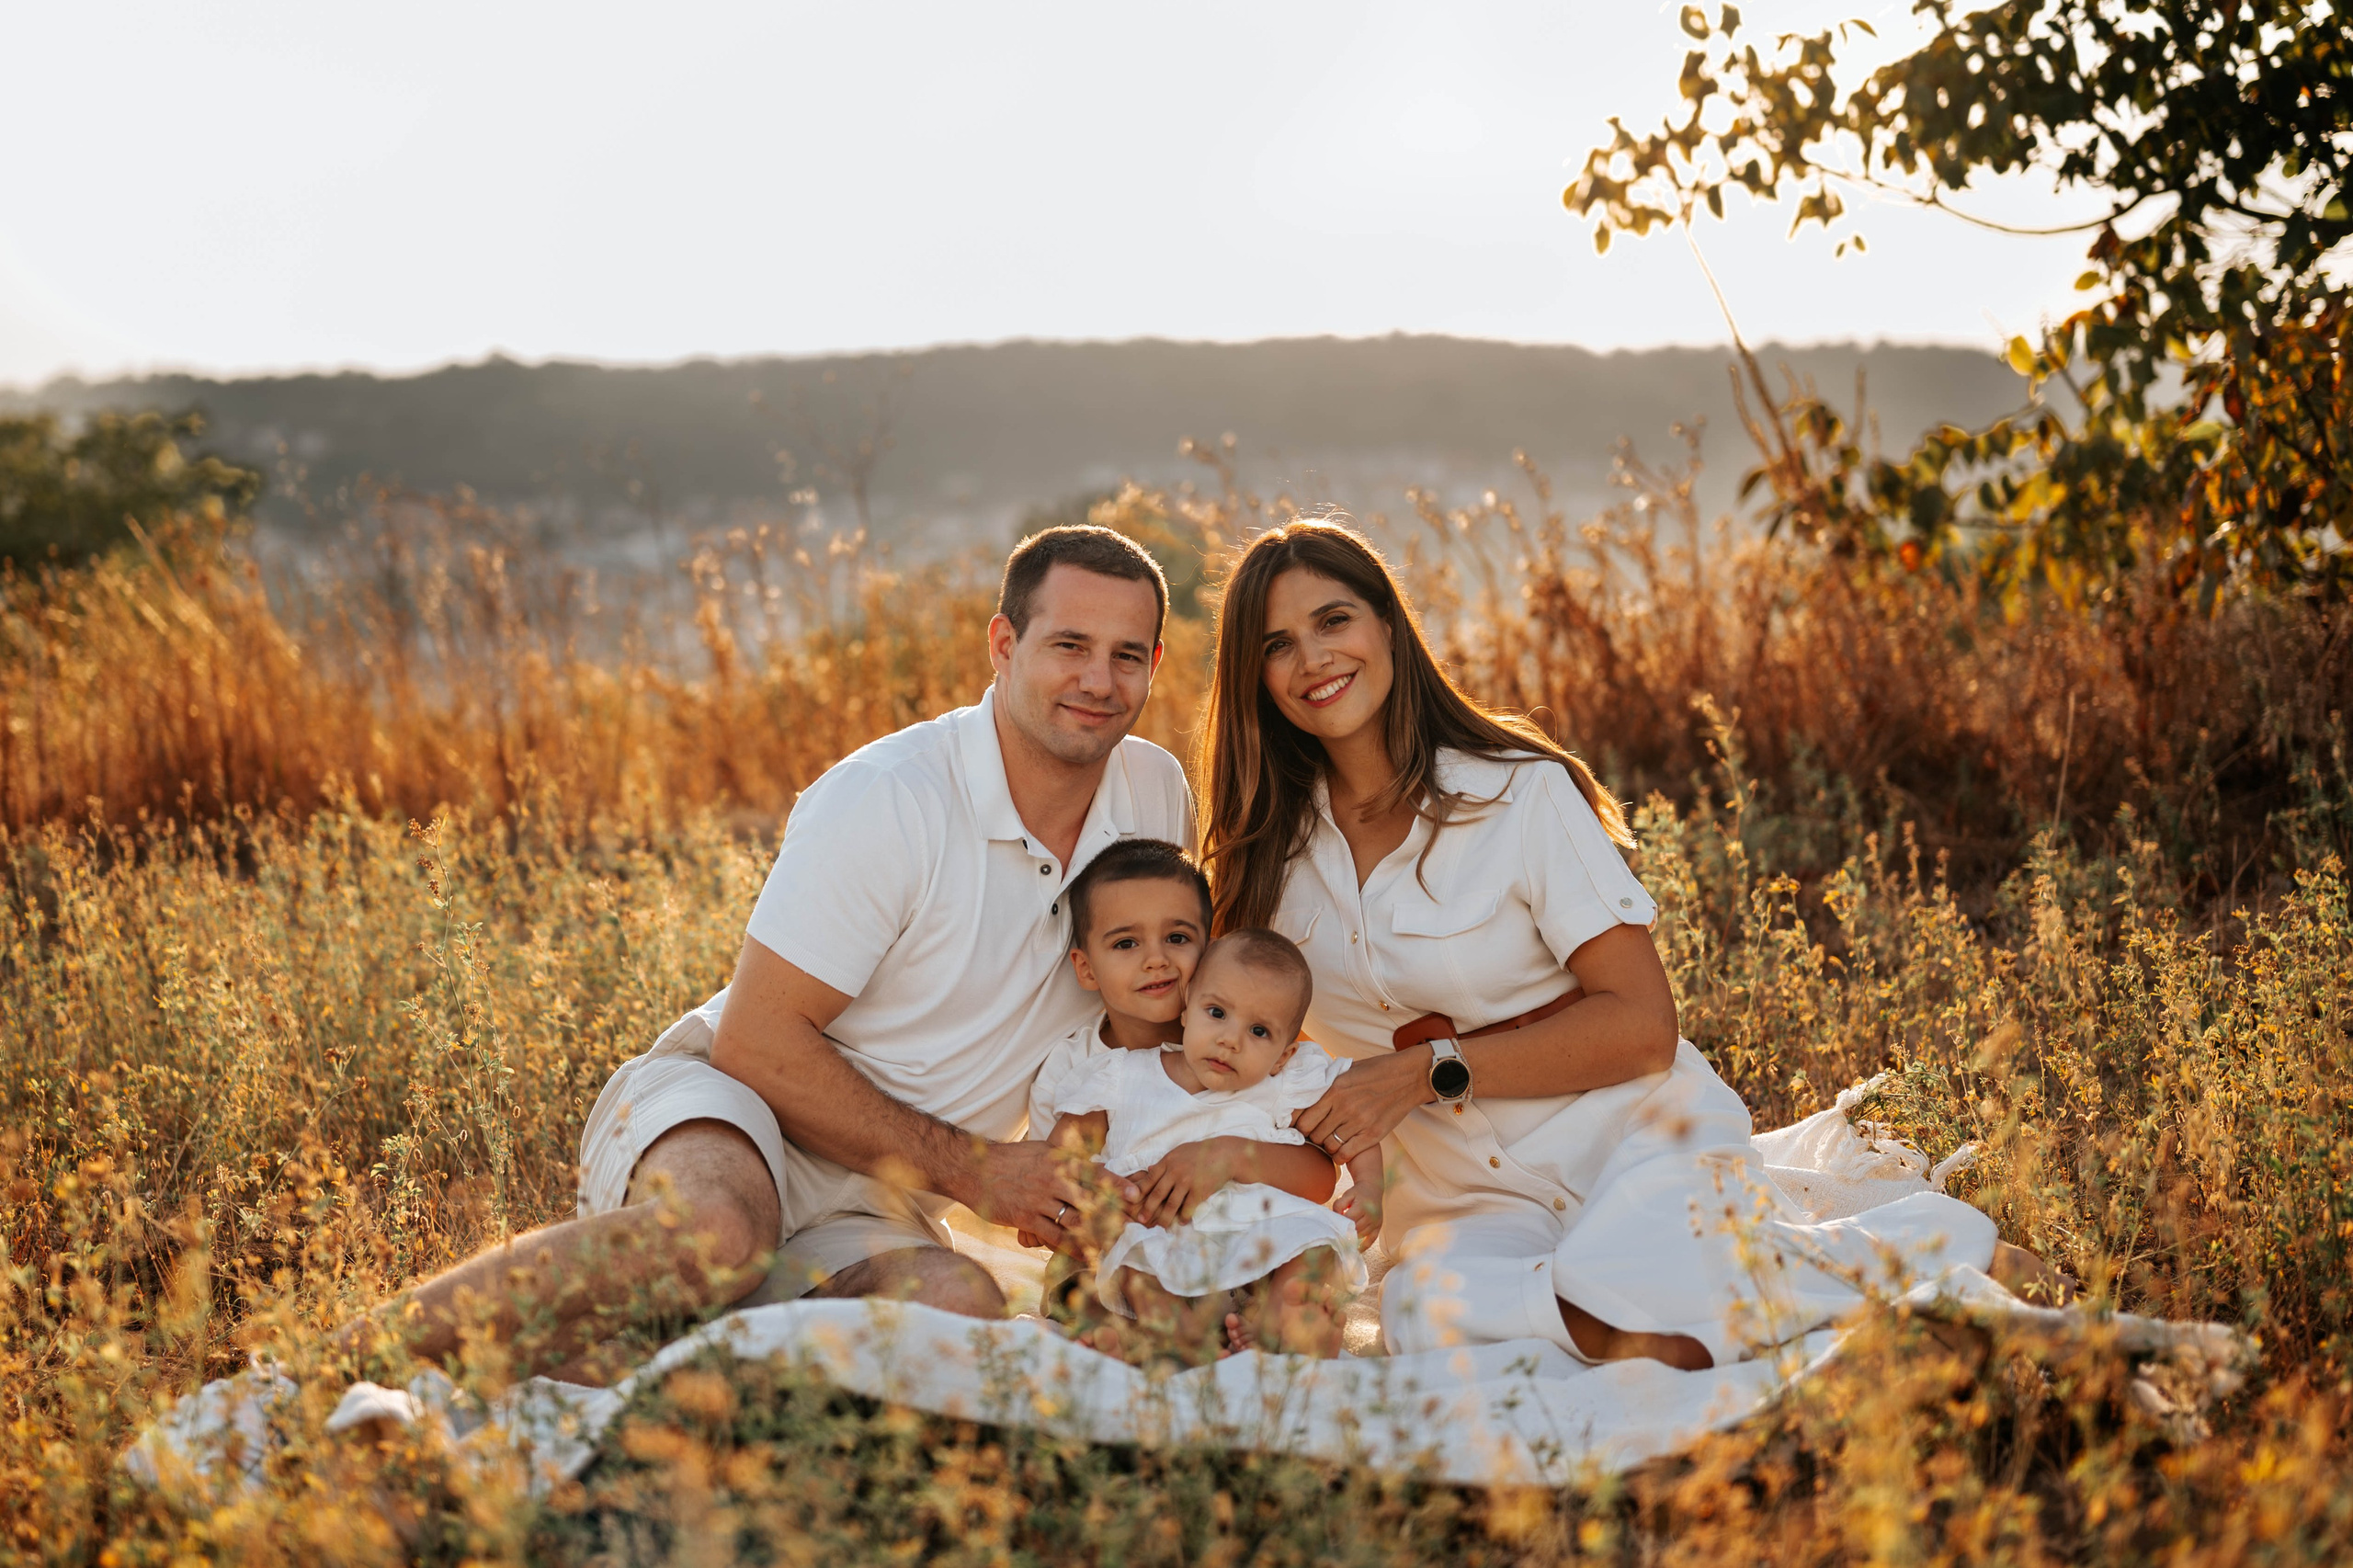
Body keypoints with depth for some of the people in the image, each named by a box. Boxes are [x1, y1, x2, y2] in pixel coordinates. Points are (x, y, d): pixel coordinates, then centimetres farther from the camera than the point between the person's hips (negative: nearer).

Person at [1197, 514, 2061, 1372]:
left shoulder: (1520, 792, -7)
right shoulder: (1269, 857, 6)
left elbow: (1643, 1026, -11)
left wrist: (1430, 1070, -18)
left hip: (1639, 1139, -3)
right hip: (1470, 1197, 3)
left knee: (1605, 1314, -34)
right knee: (1432, 1316, -31)